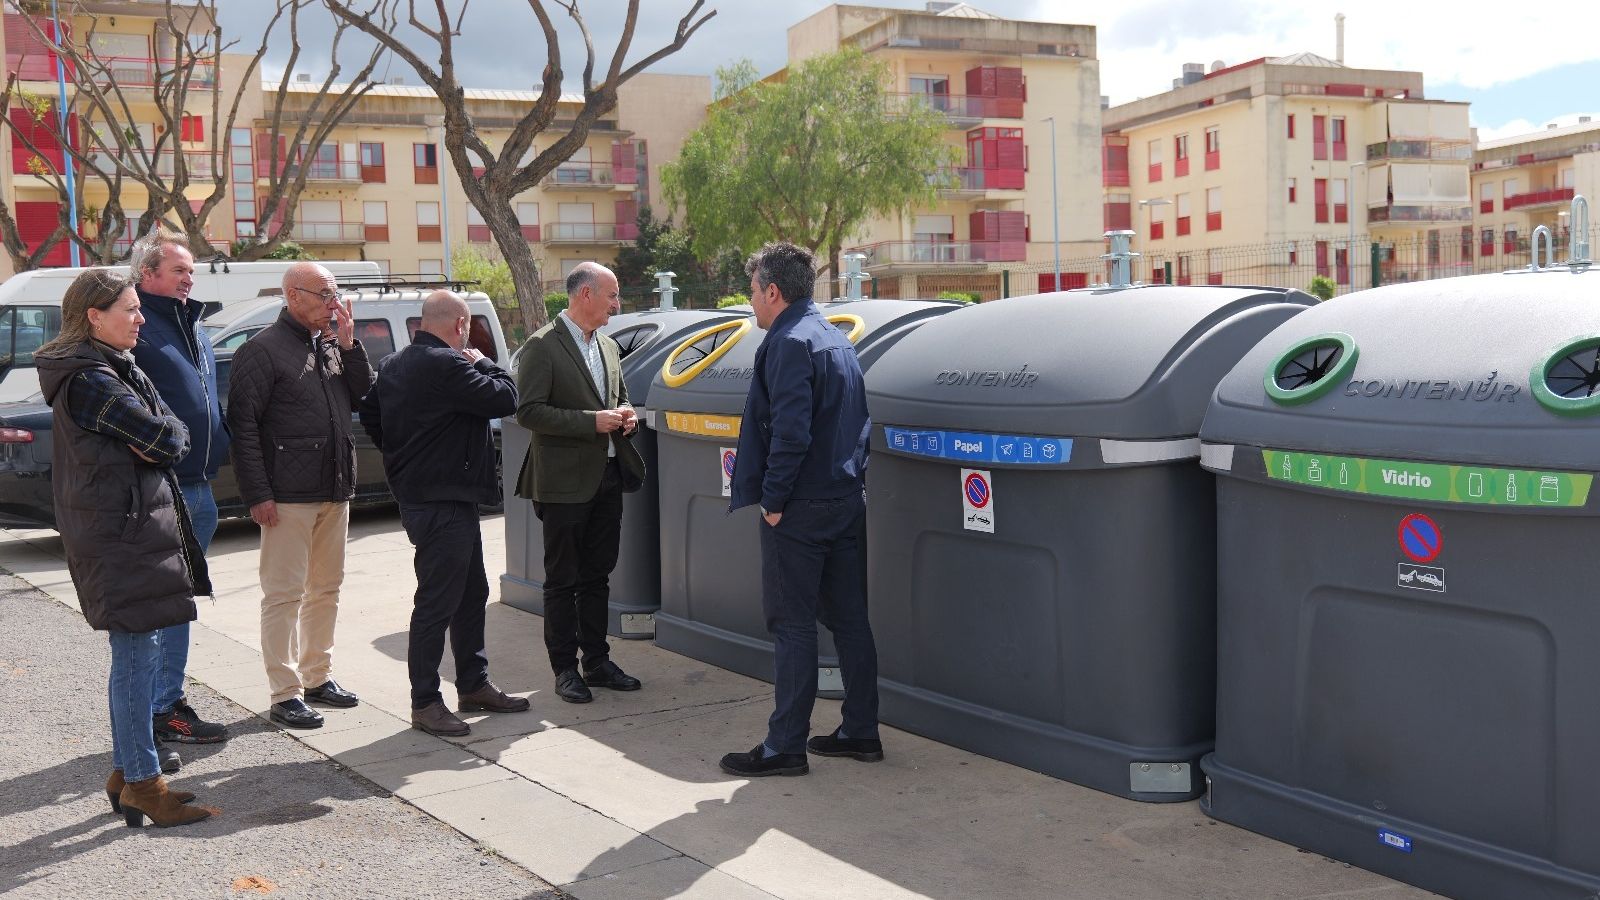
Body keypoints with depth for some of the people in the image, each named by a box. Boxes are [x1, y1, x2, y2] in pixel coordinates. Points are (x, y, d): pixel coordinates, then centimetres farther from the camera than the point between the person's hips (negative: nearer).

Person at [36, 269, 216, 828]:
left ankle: (126, 774, 24)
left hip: (130, 526, 10)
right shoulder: (91, 380, -17)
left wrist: (159, 438, -7)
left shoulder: (111, 370, 15)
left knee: (132, 656, 15)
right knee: (137, 656, -5)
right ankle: (142, 785, 2)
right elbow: (167, 440, -19)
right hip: (122, 534, -10)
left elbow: (170, 434, 11)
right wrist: (168, 435, 0)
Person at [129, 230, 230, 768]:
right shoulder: (135, 327, -11)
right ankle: (143, 726, 3)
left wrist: (216, 459, 19)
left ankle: (170, 707, 25)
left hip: (199, 491, 9)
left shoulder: (191, 328, 18)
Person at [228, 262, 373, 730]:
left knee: (326, 588, 15)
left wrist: (348, 346, -2)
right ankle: (285, 694, 2)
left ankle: (317, 676, 26)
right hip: (288, 496, -7)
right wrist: (257, 493, -17)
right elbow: (243, 424, -12)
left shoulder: (332, 344, 13)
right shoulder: (263, 349, -8)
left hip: (334, 490, 8)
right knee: (284, 594, -3)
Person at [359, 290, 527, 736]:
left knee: (471, 594, 19)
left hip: (418, 495, 11)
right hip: (443, 503, -11)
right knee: (437, 603, -4)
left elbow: (369, 413, 21)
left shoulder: (393, 365, 12)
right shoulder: (446, 365, -20)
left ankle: (473, 684, 28)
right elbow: (505, 399, -19)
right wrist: (483, 363, -2)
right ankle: (425, 702, 4)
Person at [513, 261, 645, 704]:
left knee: (597, 576, 14)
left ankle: (597, 661, 22)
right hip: (565, 481, -7)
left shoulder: (609, 347, 14)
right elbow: (528, 411, -16)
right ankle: (565, 668, 11)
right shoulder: (542, 347, -10)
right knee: (562, 580, 3)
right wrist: (591, 422, -20)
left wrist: (626, 416, 2)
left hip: (607, 476, 7)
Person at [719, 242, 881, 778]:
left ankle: (785, 746, 6)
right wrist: (849, 477, 17)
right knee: (848, 618, 13)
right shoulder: (836, 339, 15)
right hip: (847, 499, 9)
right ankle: (861, 732, 21)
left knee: (792, 625, -1)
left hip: (801, 510, -9)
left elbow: (790, 431, -24)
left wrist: (772, 500, -16)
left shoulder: (790, 343, -15)